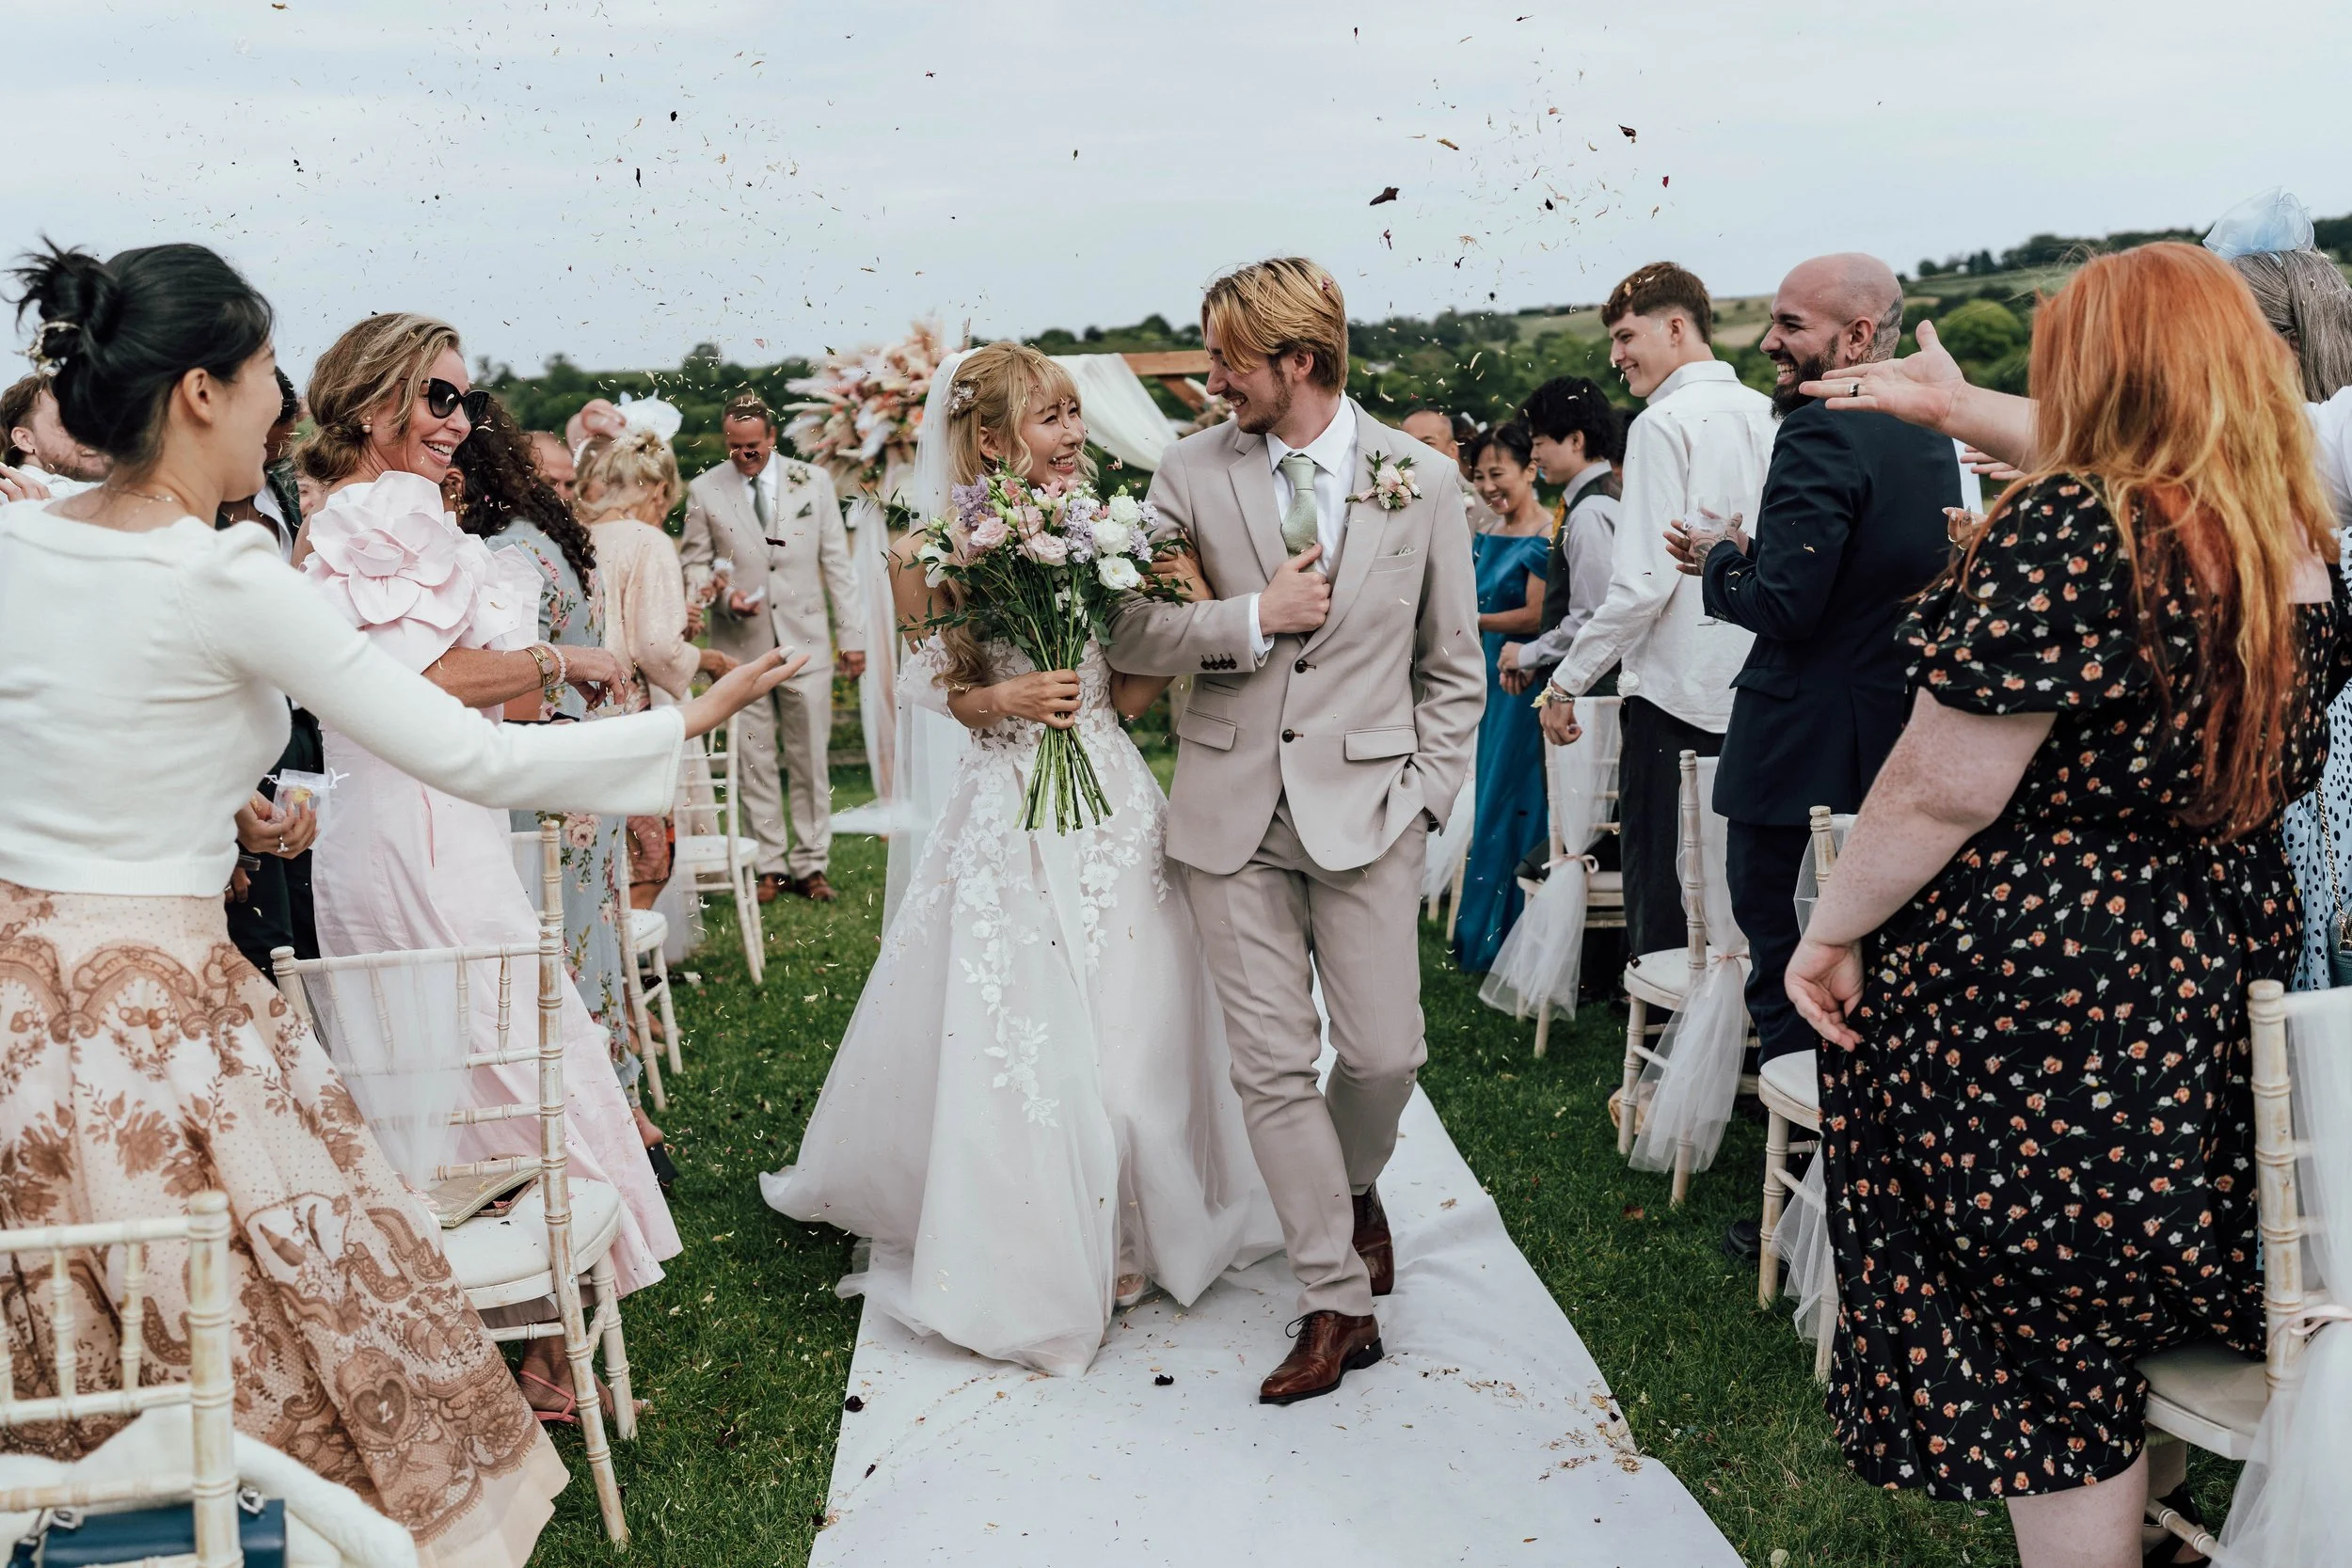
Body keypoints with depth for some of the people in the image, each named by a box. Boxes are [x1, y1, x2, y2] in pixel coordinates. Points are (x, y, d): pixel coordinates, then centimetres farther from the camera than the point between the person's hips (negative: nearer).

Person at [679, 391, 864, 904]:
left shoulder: (813, 482, 4)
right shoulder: (704, 491, 2)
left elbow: (836, 563, 6)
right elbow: (693, 564, 9)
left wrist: (851, 635, 3)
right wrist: (725, 598, -11)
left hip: (805, 642, 1)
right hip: (741, 646, 0)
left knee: (810, 759, 4)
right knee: (755, 761, 2)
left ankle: (810, 865, 13)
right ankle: (770, 865, 12)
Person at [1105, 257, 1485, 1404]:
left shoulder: (1419, 482, 1)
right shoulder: (1190, 473, 1)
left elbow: (1453, 668, 7)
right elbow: (1129, 633, -3)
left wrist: (1425, 796, -1)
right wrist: (1257, 616, -13)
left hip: (1366, 805, 0)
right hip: (1235, 812, 1)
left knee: (1382, 1053, 2)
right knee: (1270, 1065, 2)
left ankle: (1357, 1187, 38)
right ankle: (1336, 1303, 17)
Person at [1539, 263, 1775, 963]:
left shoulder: (1665, 423, -11)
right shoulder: (1766, 415, 9)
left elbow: (1643, 581, -17)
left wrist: (1567, 682, -11)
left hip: (1676, 689, -7)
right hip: (1753, 688, 7)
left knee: (1660, 883, 0)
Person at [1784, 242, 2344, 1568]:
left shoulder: (2072, 530, -21)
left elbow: (1943, 788, -21)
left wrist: (1837, 929, -9)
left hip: (2041, 991, -8)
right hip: (2224, 976, 8)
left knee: (2043, 1350, 7)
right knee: (2139, 1290, 29)